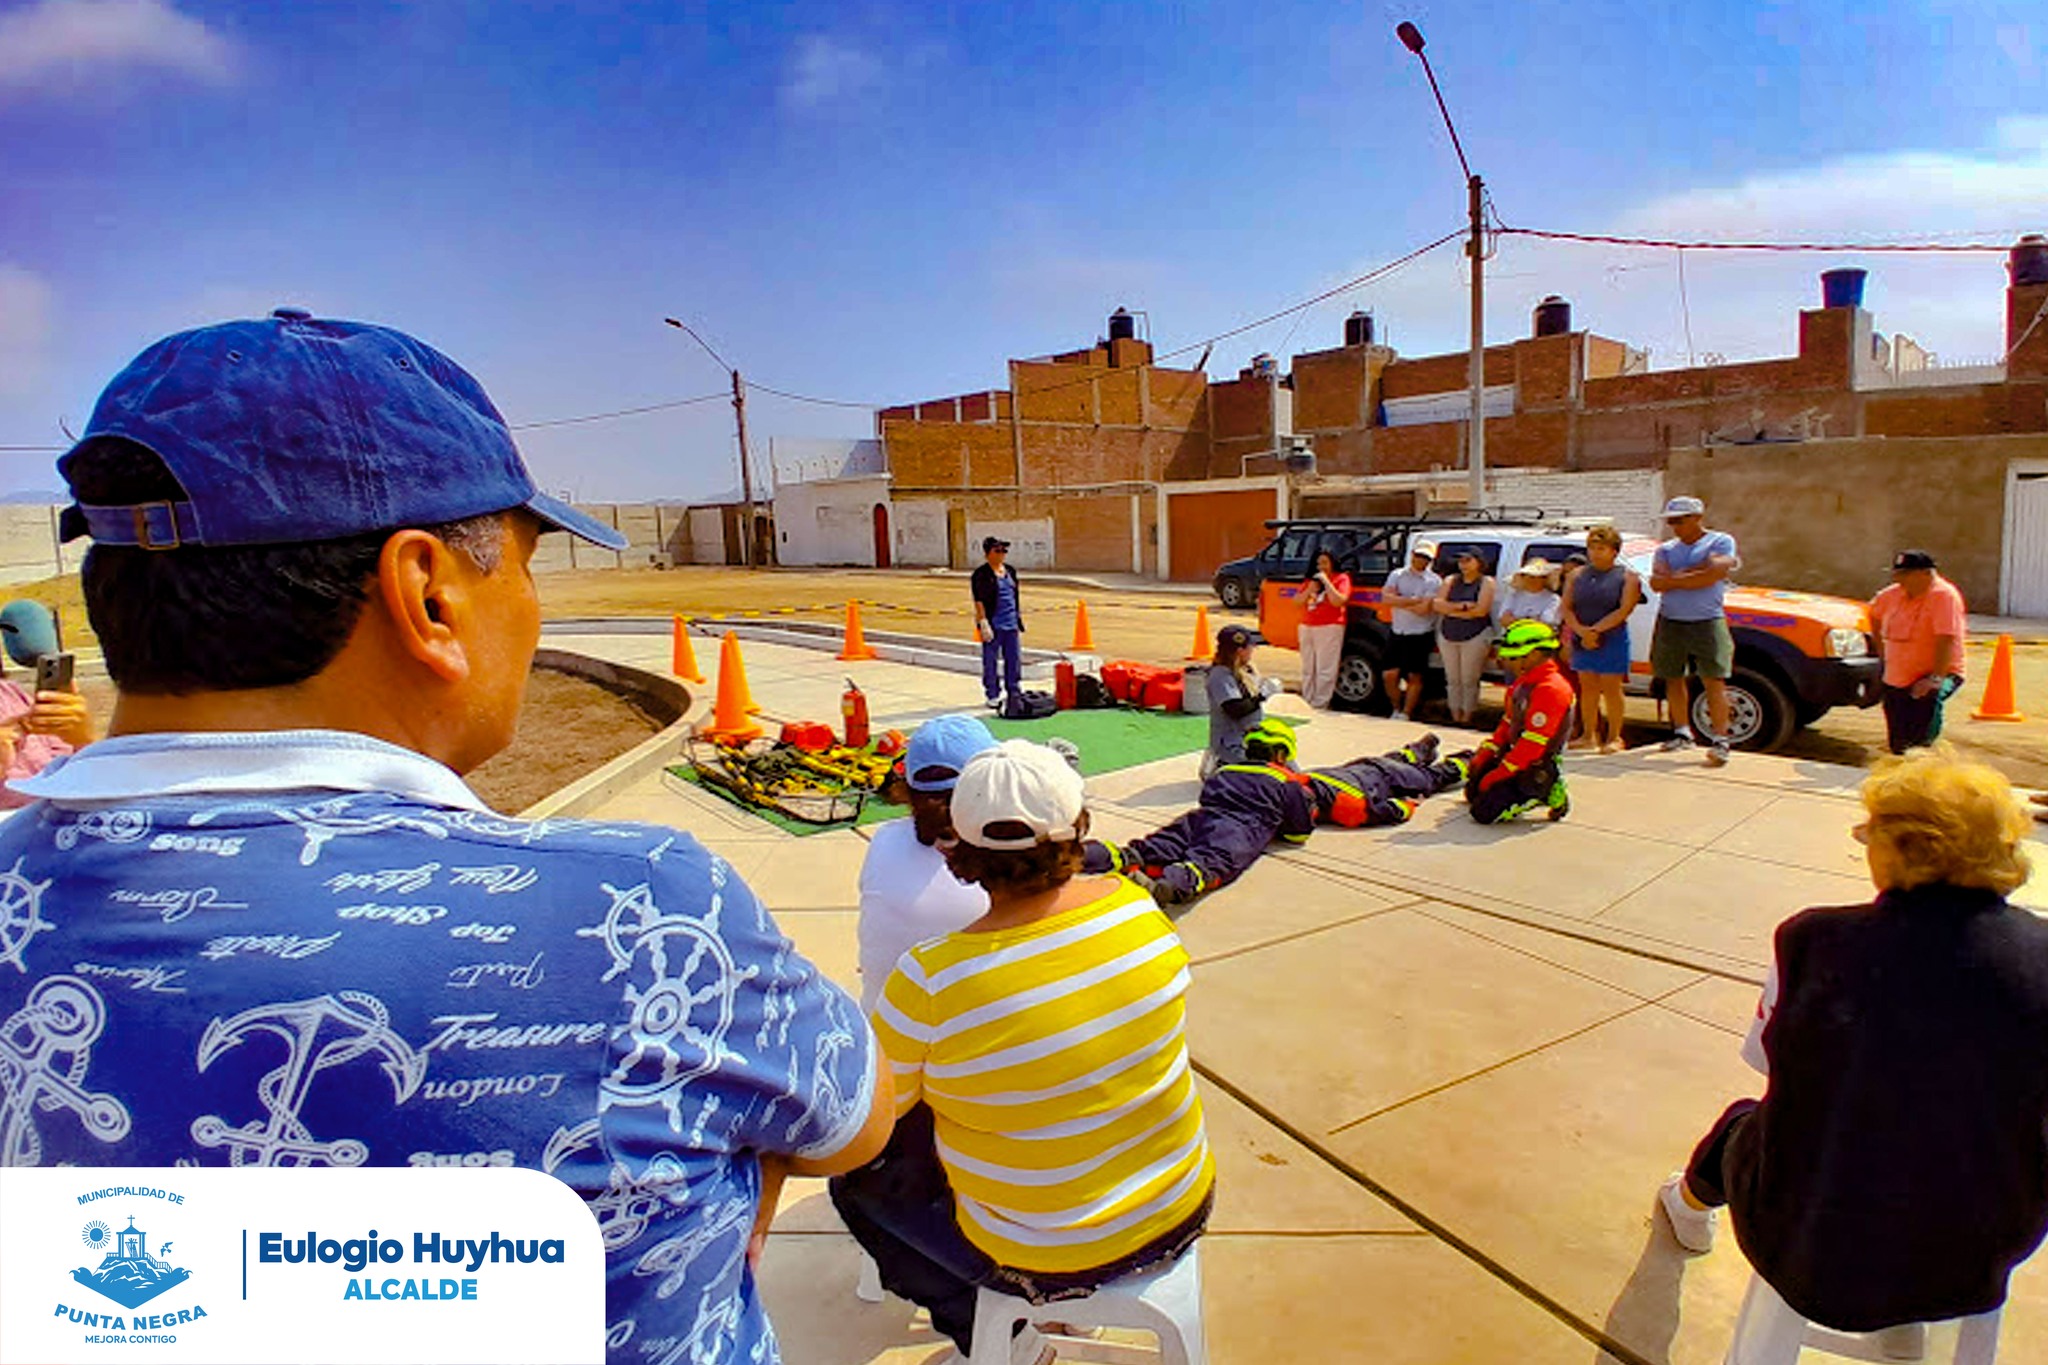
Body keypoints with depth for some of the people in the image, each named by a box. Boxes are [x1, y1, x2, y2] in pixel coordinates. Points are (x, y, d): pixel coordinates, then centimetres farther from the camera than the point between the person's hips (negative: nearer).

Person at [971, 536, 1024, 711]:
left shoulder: (1010, 571, 13)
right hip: (993, 624, -6)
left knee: (1015, 660, 9)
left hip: (1011, 624, 6)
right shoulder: (981, 574, -7)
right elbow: (979, 601, -10)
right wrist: (983, 623, -16)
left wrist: (1019, 620, 18)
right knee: (991, 661, 1)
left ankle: (1015, 694, 20)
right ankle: (993, 696, 11)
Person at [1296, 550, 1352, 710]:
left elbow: (1338, 601, -14)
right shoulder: (1311, 580, 18)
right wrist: (1310, 589, -2)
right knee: (1308, 669, 10)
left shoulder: (1341, 578, 1)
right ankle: (1307, 701, 15)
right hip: (1307, 627, 7)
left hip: (1329, 627, -7)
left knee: (1325, 670, -8)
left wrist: (1326, 582, -11)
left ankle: (1319, 705, -8)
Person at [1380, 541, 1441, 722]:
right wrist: (1415, 600, -15)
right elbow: (1386, 598, -10)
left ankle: (1406, 714, 10)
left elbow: (1423, 609, -17)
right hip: (1396, 632, 3)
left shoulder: (1434, 581, -4)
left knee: (1415, 677, 1)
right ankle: (1396, 709, 21)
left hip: (1420, 635, -3)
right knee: (1391, 675, 4)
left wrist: (1398, 601, -10)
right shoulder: (1397, 575, 7)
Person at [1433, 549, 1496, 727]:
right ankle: (1455, 717, 13)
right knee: (1453, 679, 7)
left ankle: (1467, 717, 3)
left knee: (1469, 679, -3)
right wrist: (1461, 606, -14)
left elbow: (1481, 610, -13)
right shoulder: (1450, 581, 12)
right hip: (1448, 635, 5)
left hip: (1475, 636, -5)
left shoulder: (1486, 582, 0)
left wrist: (1450, 610, -7)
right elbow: (1436, 605, 0)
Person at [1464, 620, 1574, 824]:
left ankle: (1546, 795, 0)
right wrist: (1484, 755, 8)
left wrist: (1498, 775, -21)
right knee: (1473, 792, 16)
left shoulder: (1551, 689, -24)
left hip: (1535, 770, -10)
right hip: (1515, 757, 10)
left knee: (1484, 813, -17)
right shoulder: (1524, 683, 9)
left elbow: (1532, 745, -26)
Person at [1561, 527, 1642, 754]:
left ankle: (1614, 737, 8)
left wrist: (1596, 630, -18)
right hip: (1581, 641, 4)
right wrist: (1581, 631, -14)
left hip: (1613, 640, -4)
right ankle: (1589, 735, 15)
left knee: (1611, 689, 0)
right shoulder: (1578, 576, 11)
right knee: (1588, 688, 8)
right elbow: (1567, 608, 3)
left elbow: (1624, 610, -11)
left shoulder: (1628, 577, 0)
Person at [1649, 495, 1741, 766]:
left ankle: (1720, 740, -8)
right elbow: (1656, 583, -3)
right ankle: (1683, 733, 22)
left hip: (1707, 622, -4)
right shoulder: (1666, 549, 13)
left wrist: (1674, 578, -7)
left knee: (1714, 680, -9)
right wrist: (1698, 570, -8)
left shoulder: (1721, 541, 1)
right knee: (1673, 680, 9)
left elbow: (1715, 573, -15)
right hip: (1670, 623, 5)